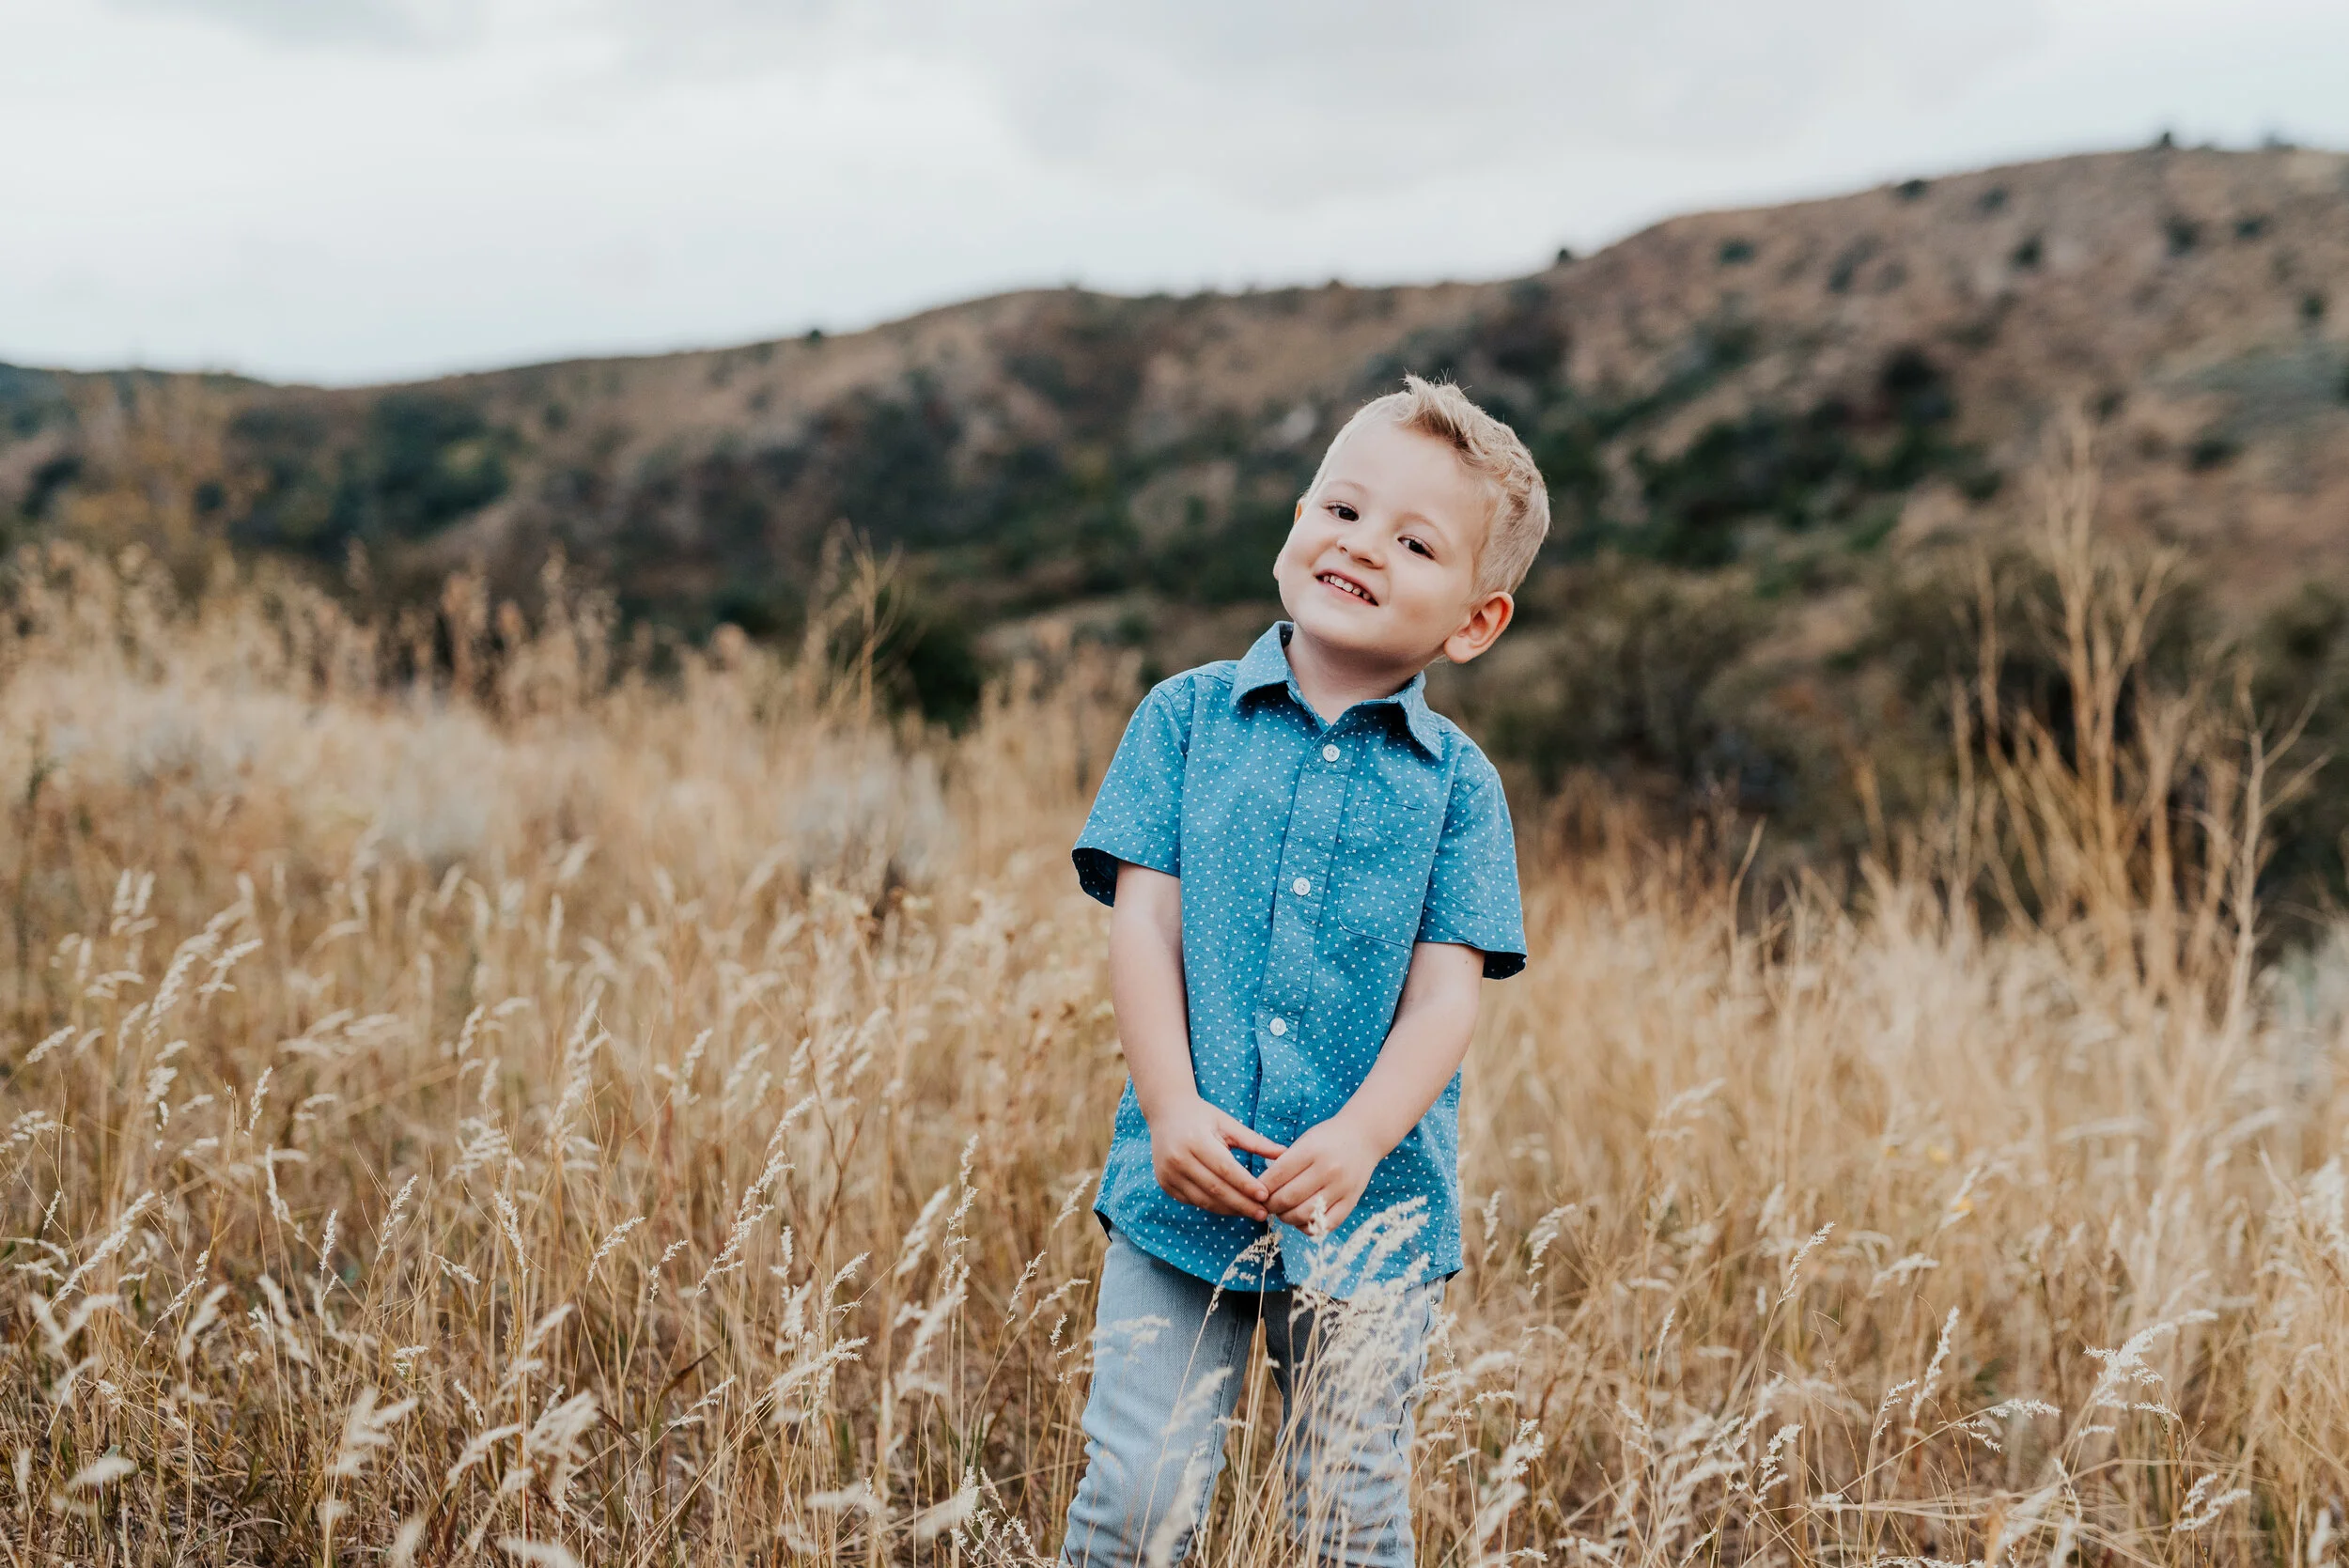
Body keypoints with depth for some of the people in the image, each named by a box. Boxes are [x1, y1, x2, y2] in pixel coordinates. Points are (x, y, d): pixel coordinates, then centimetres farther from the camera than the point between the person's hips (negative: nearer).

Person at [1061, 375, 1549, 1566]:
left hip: (1374, 1202, 1)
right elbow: (1144, 921, -4)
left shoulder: (1457, 784, 2)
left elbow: (1447, 988, -5)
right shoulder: (1187, 717, 2)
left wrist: (1360, 1138, -21)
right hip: (1185, 1184, 0)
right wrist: (1172, 1106, -16)